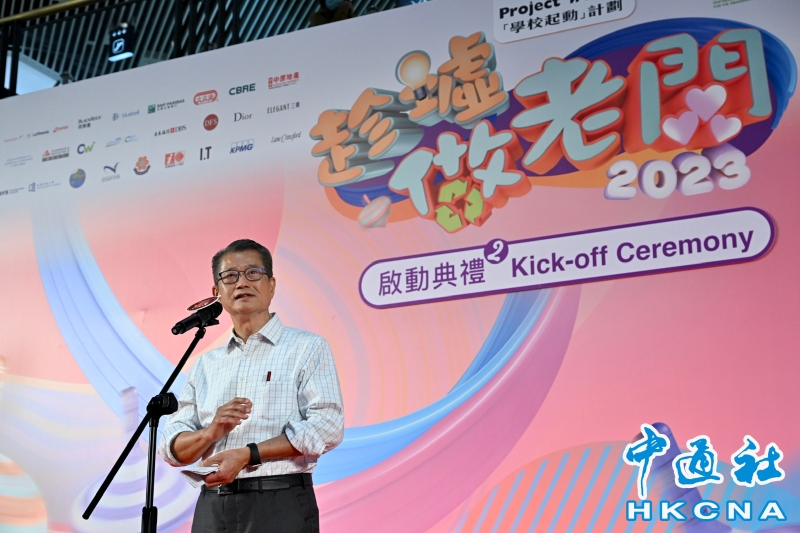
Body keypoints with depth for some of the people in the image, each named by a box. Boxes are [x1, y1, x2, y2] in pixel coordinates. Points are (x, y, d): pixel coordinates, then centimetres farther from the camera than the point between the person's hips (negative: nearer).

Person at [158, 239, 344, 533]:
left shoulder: (307, 348, 2)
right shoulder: (207, 364, 16)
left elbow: (327, 426, -11)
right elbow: (171, 447, 10)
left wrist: (247, 455, -15)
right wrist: (210, 433, -11)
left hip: (280, 503, -4)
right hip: (212, 506, 4)